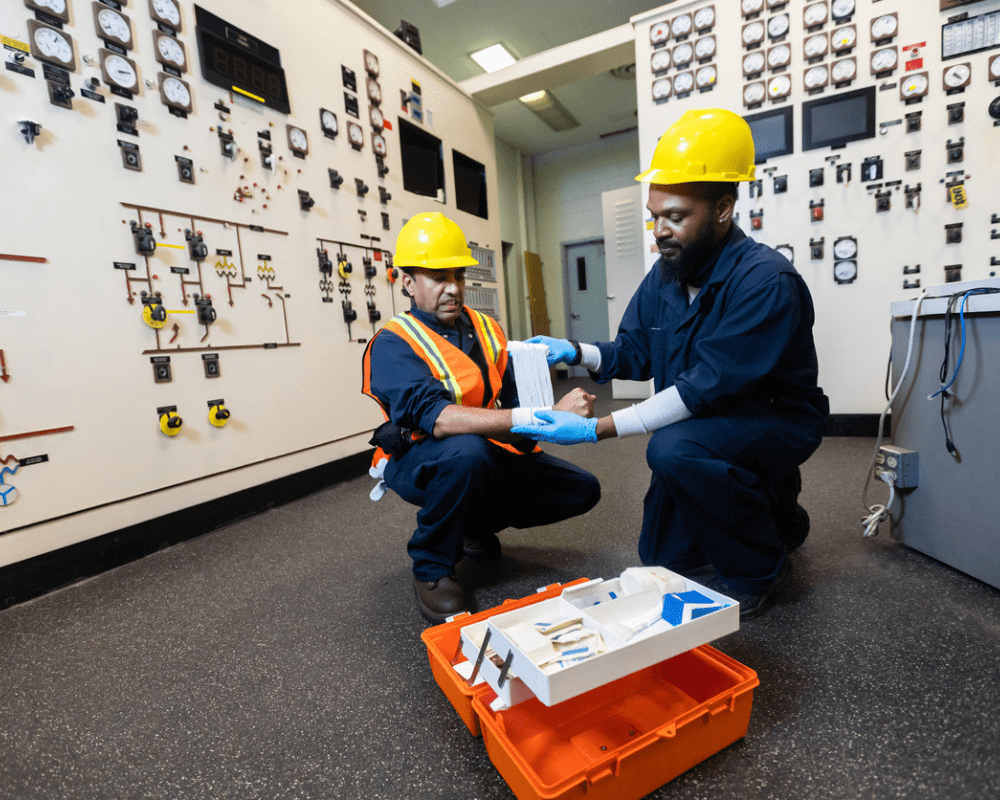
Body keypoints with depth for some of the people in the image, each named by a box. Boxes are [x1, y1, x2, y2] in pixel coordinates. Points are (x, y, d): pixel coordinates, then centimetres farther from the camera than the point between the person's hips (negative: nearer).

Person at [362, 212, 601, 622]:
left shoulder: (486, 328, 4)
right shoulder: (392, 344, -18)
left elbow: (513, 398, -1)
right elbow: (436, 417, -36)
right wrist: (536, 419, -43)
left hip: (490, 455, 6)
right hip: (419, 462, -6)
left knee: (582, 489, 1)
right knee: (466, 451, -40)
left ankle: (476, 525, 19)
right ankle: (431, 567, -11)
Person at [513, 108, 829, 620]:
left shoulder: (766, 282, -28)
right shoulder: (664, 276, -3)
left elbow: (703, 389, -33)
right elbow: (633, 353, 1)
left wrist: (596, 429, -36)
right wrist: (576, 353, -19)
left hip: (777, 421, -7)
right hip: (705, 425, 7)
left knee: (674, 449, -38)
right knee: (663, 556, 12)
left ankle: (758, 572, -9)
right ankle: (777, 517, 35)